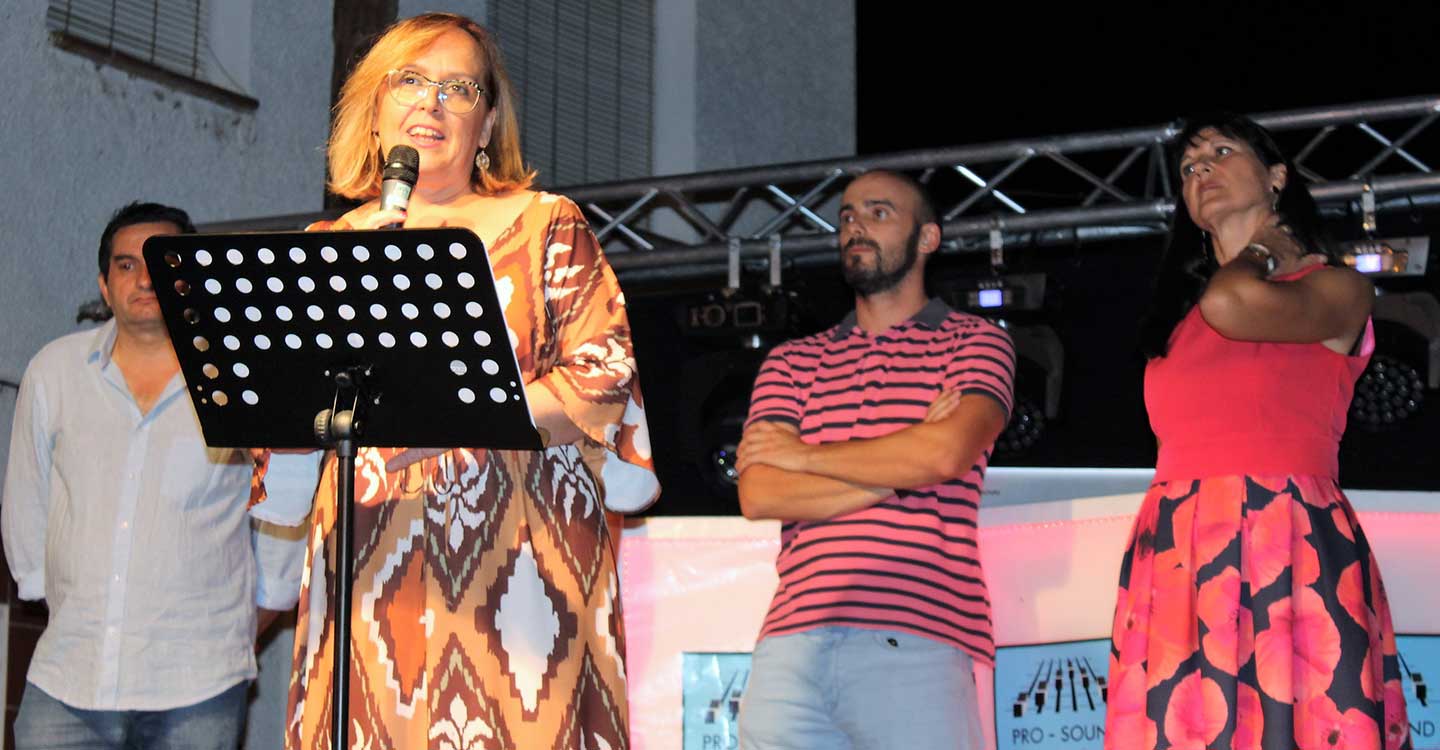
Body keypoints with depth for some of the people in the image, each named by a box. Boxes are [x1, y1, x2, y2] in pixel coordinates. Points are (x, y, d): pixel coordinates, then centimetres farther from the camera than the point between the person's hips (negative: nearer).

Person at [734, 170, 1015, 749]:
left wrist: (801, 455, 2)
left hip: (914, 645, -3)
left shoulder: (975, 342, 10)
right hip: (792, 643, 3)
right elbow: (759, 496, 4)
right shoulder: (791, 361, 18)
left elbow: (946, 454, -9)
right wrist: (899, 469, -3)